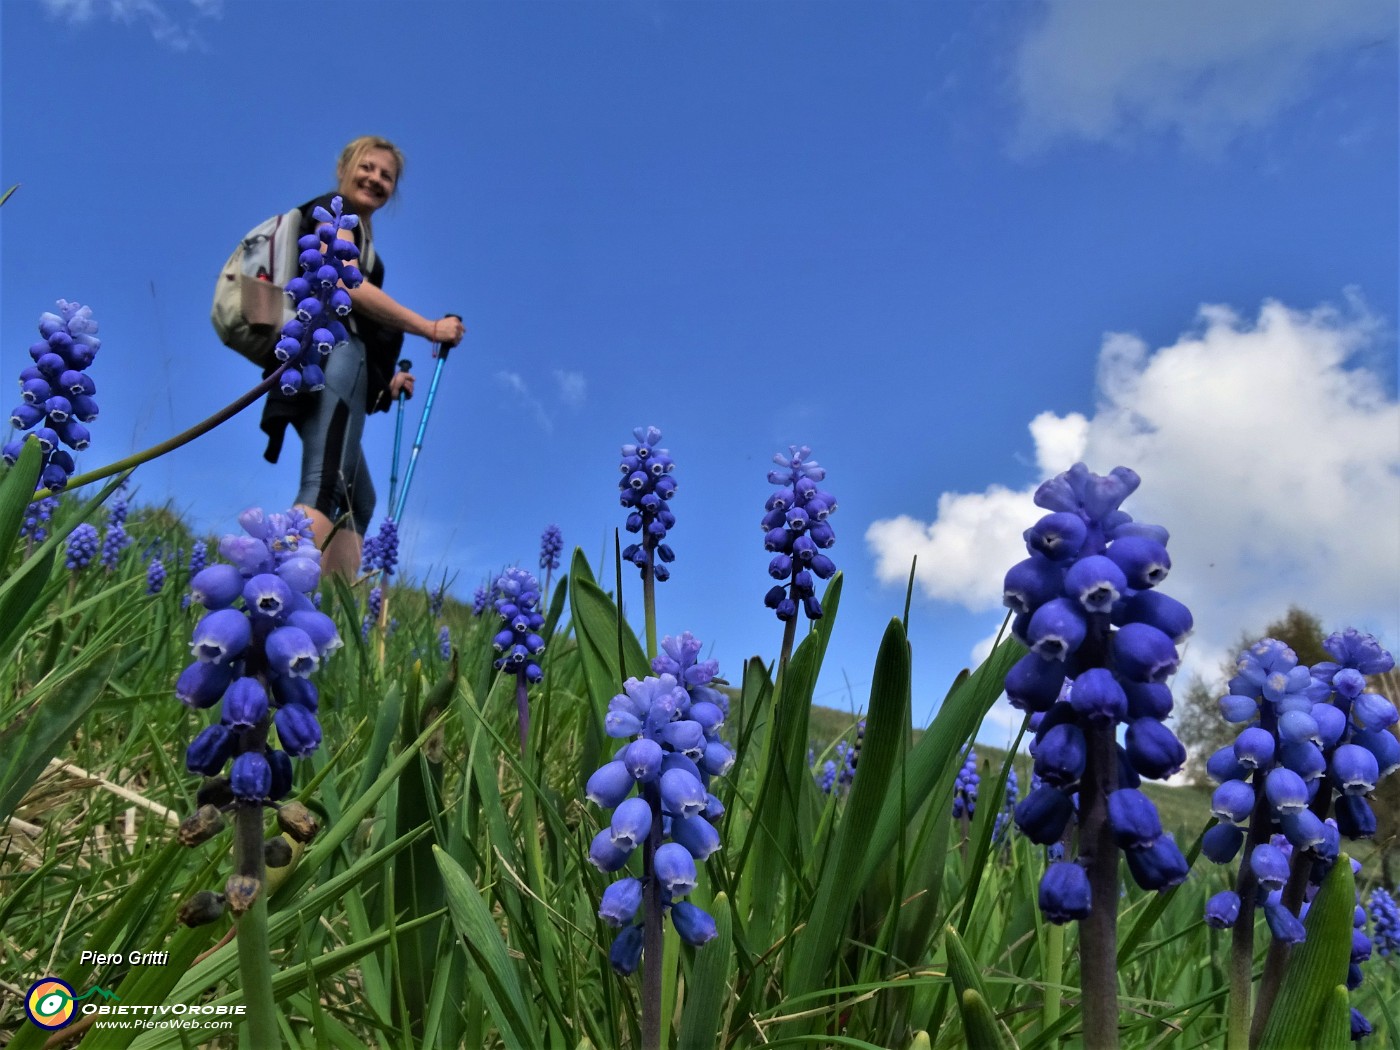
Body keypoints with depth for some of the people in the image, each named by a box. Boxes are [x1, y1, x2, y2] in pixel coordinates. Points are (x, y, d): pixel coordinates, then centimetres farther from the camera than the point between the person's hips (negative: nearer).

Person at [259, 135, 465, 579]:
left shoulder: (360, 234, 32)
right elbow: (347, 284, -11)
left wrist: (385, 380, 23)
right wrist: (430, 328, -10)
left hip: (334, 352, 10)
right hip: (328, 348, -10)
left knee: (357, 499, 8)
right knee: (326, 485, -26)